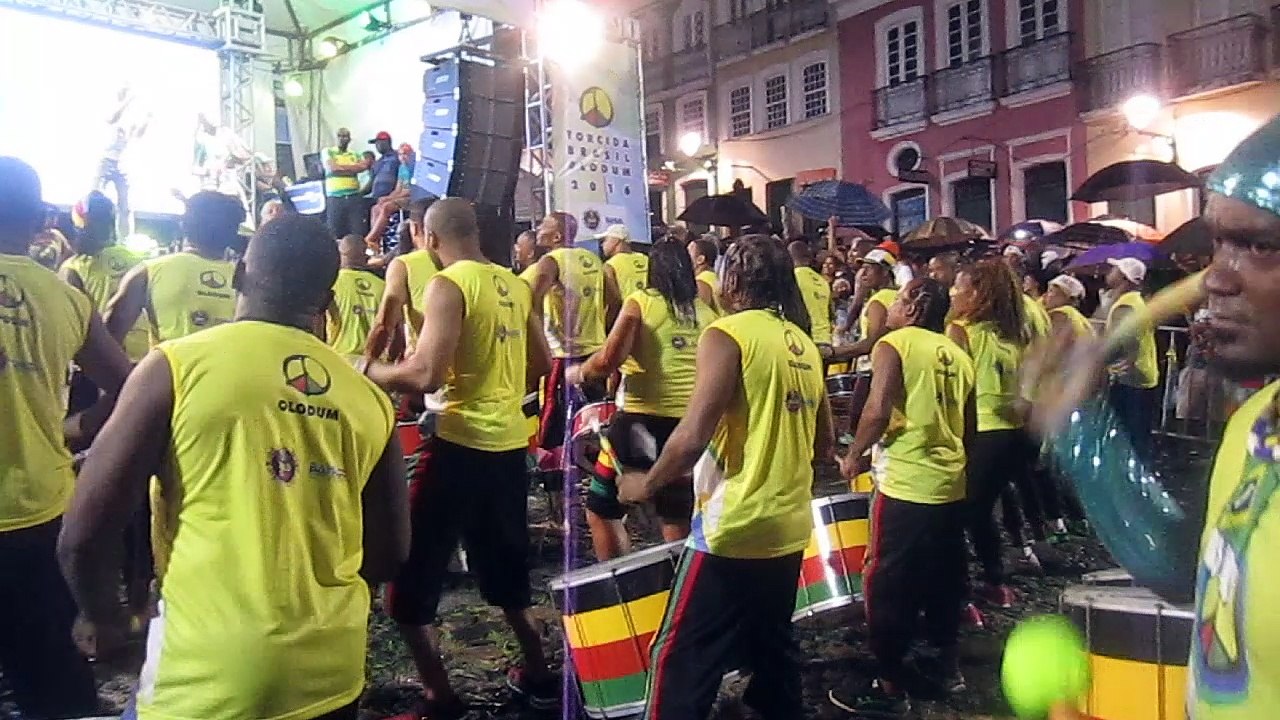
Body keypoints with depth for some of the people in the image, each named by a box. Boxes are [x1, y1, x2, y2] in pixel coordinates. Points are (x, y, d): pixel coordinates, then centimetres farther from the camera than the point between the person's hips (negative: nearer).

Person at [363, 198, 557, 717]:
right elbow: (541, 365, 16)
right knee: (504, 567, 22)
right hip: (510, 444, 8)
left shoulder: (447, 285, -12)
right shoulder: (514, 285, 9)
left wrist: (370, 371, -4)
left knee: (409, 579, 5)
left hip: (462, 444, -8)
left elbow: (427, 375, -20)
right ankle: (537, 676, 32)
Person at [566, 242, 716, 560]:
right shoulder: (706, 313, 9)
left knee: (601, 510, 12)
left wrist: (579, 372, 6)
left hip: (645, 419, -4)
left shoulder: (641, 301, -3)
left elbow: (608, 361, -12)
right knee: (677, 518, 15)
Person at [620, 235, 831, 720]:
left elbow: (694, 434, -20)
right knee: (772, 651, 20)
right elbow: (824, 445, 16)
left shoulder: (728, 334, -12)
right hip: (790, 528, 8)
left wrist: (647, 484, -5)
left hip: (735, 529, -8)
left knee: (679, 657, -1)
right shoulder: (803, 343, 11)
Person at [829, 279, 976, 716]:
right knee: (944, 580, 19)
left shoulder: (894, 344, -7)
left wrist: (854, 455, -3)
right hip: (950, 484, 7)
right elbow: (970, 429, 15)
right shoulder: (958, 356, 12)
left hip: (904, 485, -7)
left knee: (889, 584, 2)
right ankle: (950, 666, 31)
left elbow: (878, 411, -17)